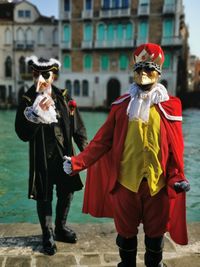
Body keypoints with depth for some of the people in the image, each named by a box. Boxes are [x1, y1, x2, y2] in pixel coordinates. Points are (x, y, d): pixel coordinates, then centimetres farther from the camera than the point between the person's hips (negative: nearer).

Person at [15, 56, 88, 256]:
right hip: (42, 158, -2)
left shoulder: (63, 98, 0)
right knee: (44, 197, 10)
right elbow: (23, 134, -13)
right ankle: (47, 236, 32)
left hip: (64, 155, 3)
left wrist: (87, 150, -2)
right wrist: (37, 113, -24)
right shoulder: (27, 101, -6)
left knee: (66, 193, 15)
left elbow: (77, 126, 3)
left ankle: (61, 228, 41)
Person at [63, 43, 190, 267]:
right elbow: (103, 140, -4)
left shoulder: (170, 106, 1)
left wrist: (177, 176, -6)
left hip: (158, 183, 0)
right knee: (126, 233, 17)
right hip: (125, 181, 0)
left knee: (155, 233, 19)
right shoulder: (121, 105, 1)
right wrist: (78, 162, -13)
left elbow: (176, 146, 2)